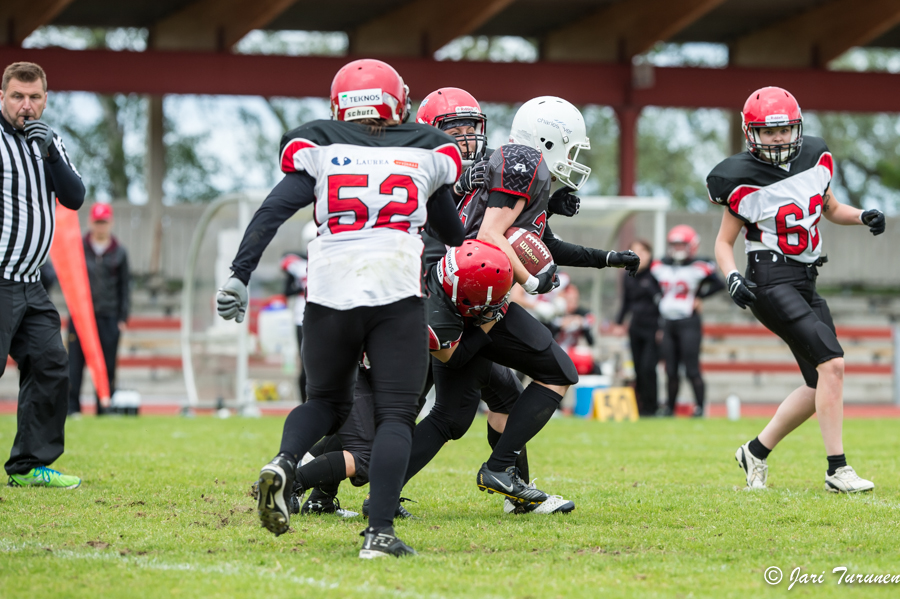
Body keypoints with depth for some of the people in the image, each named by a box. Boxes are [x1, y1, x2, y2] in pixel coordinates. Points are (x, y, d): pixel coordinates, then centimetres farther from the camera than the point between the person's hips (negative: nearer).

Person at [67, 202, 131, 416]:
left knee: (107, 365, 1)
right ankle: (72, 406, -1)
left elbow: (125, 286, 10)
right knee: (75, 361, -5)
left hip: (108, 317, 0)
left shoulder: (119, 253, 9)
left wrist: (123, 317, 4)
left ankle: (105, 407, 5)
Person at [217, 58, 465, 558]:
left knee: (327, 402, 21)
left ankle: (284, 462, -8)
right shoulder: (424, 154, 15)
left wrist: (239, 276, -4)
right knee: (394, 414, 2)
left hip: (330, 292, 1)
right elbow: (451, 233, 27)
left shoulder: (320, 151, 12)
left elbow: (273, 211, -1)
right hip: (398, 294, -1)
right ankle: (380, 531, -13)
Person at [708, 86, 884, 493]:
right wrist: (731, 277, -18)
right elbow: (724, 242, 0)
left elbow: (830, 208, 23)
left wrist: (863, 216, 4)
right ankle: (837, 470, -17)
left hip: (805, 283, 8)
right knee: (832, 363, -20)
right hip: (771, 282, -8)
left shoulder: (814, 158, 6)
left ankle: (757, 452, 24)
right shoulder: (744, 181, -9)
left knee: (820, 385, 9)